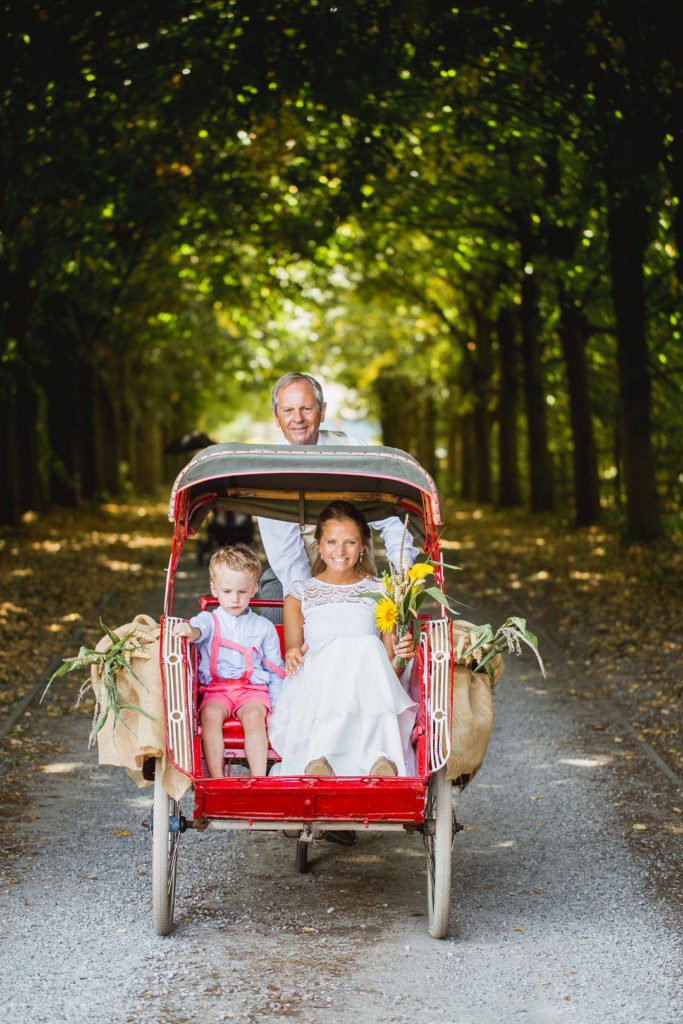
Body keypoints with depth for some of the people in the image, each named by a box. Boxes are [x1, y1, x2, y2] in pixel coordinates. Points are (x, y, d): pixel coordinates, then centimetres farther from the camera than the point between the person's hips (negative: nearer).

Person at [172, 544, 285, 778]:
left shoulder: (263, 627, 15)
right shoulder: (210, 620, 11)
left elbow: (275, 670, 17)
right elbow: (200, 628, -16)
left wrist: (277, 705, 5)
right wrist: (190, 630, -42)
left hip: (254, 689, 0)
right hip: (216, 689, 0)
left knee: (254, 715, -32)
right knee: (210, 714, -32)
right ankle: (216, 779, -33)